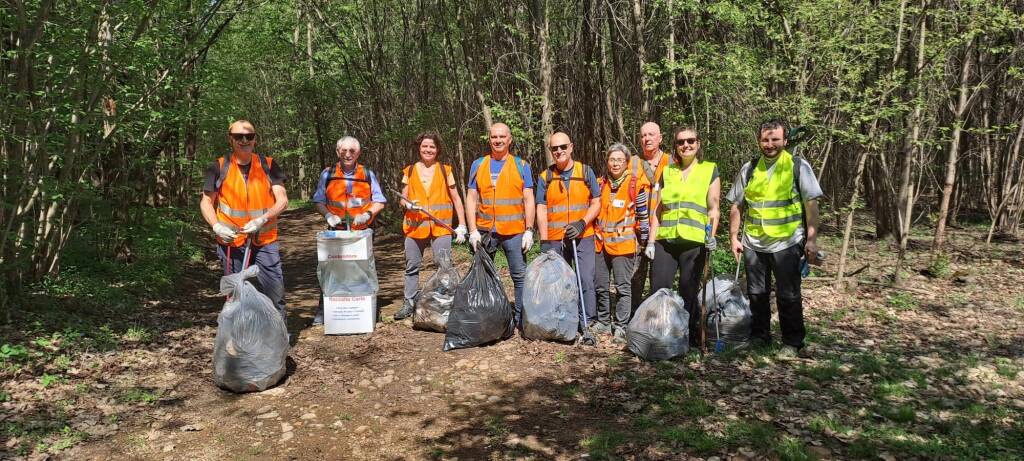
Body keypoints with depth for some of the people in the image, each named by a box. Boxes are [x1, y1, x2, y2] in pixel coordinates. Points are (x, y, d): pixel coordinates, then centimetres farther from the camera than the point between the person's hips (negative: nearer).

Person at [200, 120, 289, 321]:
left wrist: (262, 219, -19)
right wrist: (217, 226, -10)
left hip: (265, 241, 0)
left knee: (275, 292, -4)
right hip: (232, 241, 1)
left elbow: (282, 200, -3)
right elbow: (206, 201, 7)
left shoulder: (268, 165, 1)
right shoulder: (219, 167, 1)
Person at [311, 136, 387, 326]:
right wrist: (328, 215, -10)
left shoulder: (368, 174, 6)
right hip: (336, 231, 0)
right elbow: (319, 201, 9)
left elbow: (379, 202, 8)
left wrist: (368, 214, -10)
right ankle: (323, 310, 8)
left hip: (362, 232, 0)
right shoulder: (327, 174, 5)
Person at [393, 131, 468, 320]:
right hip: (415, 226, 2)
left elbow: (456, 198, 7)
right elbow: (403, 199, 12)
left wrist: (462, 225, 0)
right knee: (412, 267, 8)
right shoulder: (409, 171, 9)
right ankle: (409, 303, 20)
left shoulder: (445, 170, 6)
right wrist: (408, 204, -12)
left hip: (440, 227, -2)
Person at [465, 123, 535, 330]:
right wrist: (473, 231, -3)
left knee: (520, 276, -1)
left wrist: (529, 231, -6)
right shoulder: (478, 165, 7)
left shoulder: (521, 165, 4)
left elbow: (528, 200, 2)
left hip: (514, 231, -1)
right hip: (484, 231, 2)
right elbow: (471, 199, 5)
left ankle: (521, 317, 10)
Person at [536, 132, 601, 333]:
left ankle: (591, 320, 2)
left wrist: (582, 223, -12)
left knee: (586, 279, -7)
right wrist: (544, 241, -4)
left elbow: (596, 203, 4)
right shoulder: (545, 177, 5)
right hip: (555, 239, 2)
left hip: (583, 237, -1)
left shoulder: (586, 172, 3)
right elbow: (541, 210, 3)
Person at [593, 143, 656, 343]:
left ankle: (620, 326, 6)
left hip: (623, 244, -5)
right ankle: (603, 321, 26)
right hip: (601, 243, 5)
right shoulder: (601, 184, 9)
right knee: (600, 286, 12)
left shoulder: (634, 184, -6)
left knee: (623, 287, -1)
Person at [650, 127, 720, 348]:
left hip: (694, 242, -3)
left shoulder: (710, 170, 6)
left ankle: (692, 337, 16)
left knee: (688, 293, 2)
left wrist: (711, 237, -11)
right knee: (658, 290, 0)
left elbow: (713, 209, 2)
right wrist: (652, 239, 7)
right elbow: (658, 209, 14)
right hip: (665, 240, 3)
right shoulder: (667, 172, 14)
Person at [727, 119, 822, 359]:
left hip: (786, 243, -3)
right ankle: (759, 337, 28)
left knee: (788, 296, 3)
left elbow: (811, 205, -4)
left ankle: (792, 343, 16)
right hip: (754, 243, 4)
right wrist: (734, 238, 7)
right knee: (756, 294, 13)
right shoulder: (749, 168, 7)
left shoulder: (799, 166, -2)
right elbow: (736, 206, 11)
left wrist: (812, 239, -10)